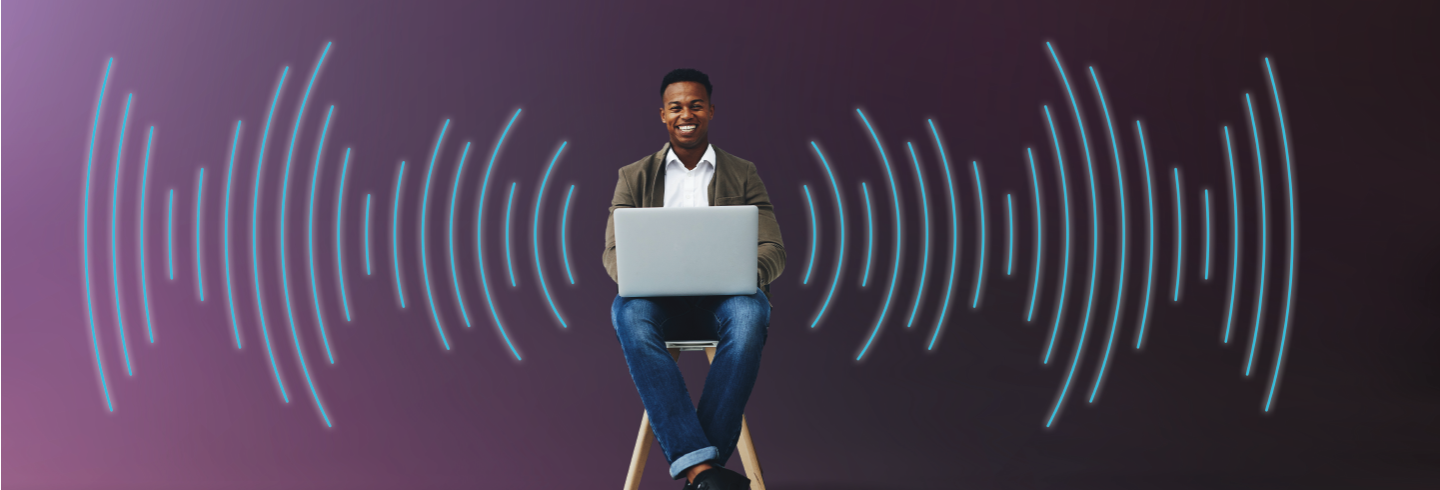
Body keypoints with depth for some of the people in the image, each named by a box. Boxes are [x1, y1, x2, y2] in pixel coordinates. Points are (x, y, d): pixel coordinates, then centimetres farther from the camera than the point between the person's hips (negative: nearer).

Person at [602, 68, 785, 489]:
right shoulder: (634, 178, 17)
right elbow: (613, 251, 7)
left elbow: (773, 249, 7)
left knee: (751, 312, -37)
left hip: (724, 299, 0)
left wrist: (747, 273, -19)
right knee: (627, 312, -36)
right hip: (659, 302, 0)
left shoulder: (743, 175, 16)